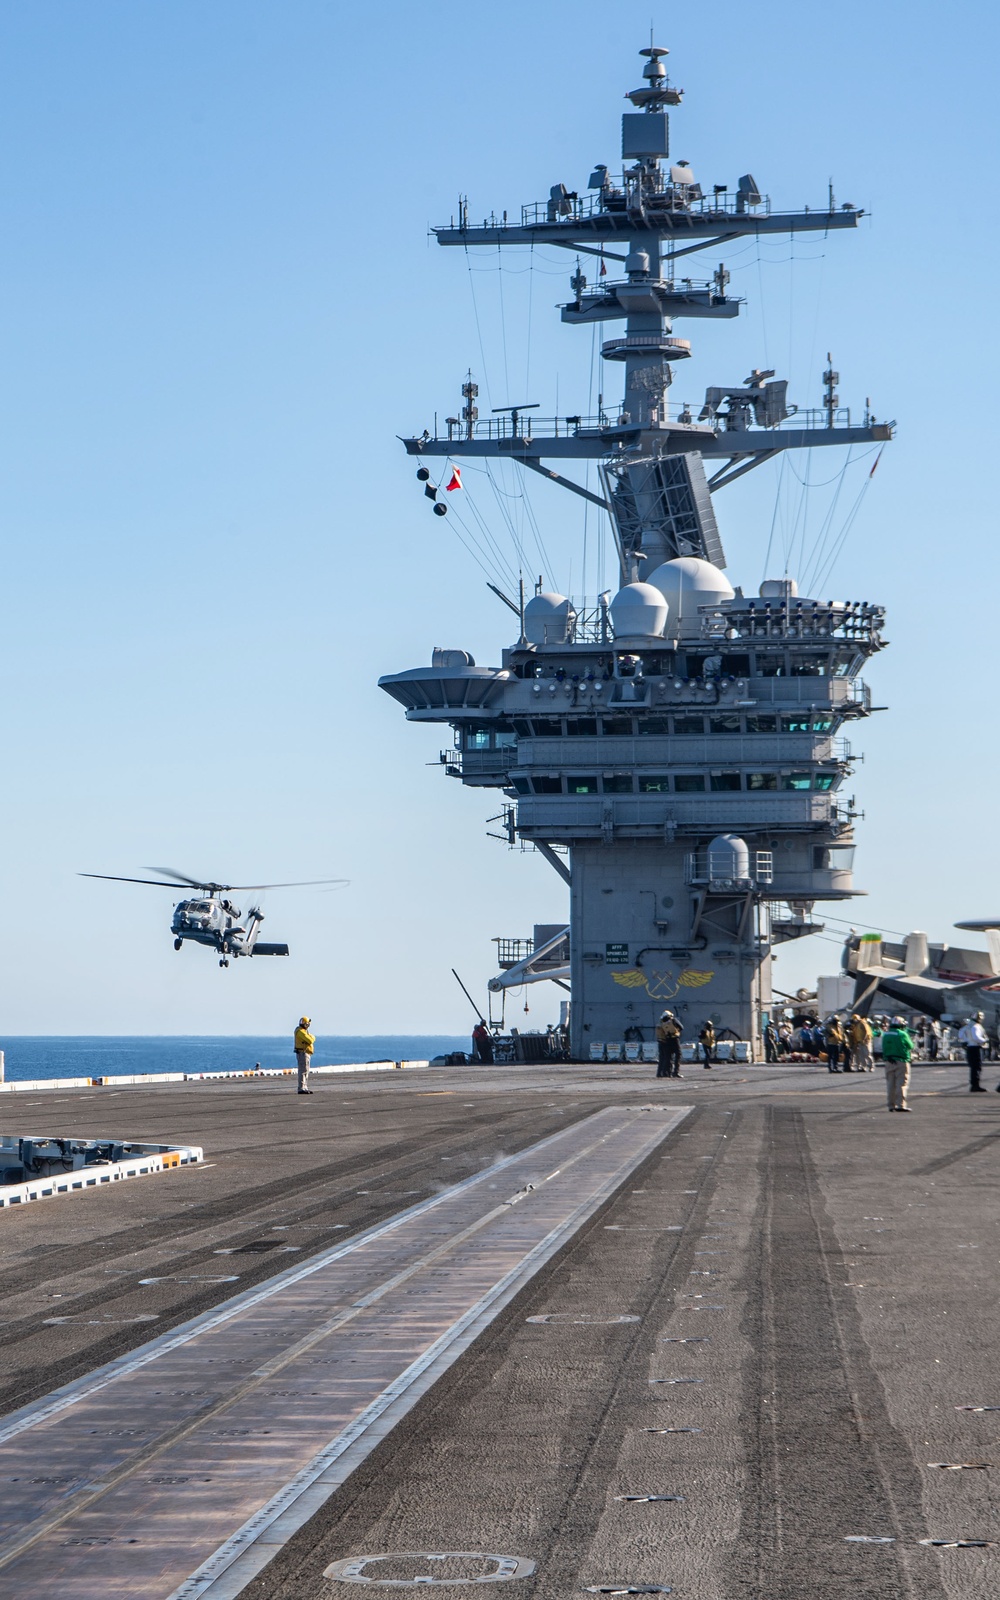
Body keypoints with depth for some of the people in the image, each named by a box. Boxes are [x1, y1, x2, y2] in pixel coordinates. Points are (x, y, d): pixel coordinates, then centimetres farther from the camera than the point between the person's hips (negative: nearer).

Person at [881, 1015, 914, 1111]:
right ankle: (901, 1105, -9)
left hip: (888, 1061, 5)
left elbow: (884, 1048, 11)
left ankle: (891, 1105, 10)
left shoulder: (885, 1034, 7)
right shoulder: (902, 1034, -10)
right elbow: (911, 1046, 2)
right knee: (901, 1083, -4)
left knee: (890, 1083, 10)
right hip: (901, 1061, -5)